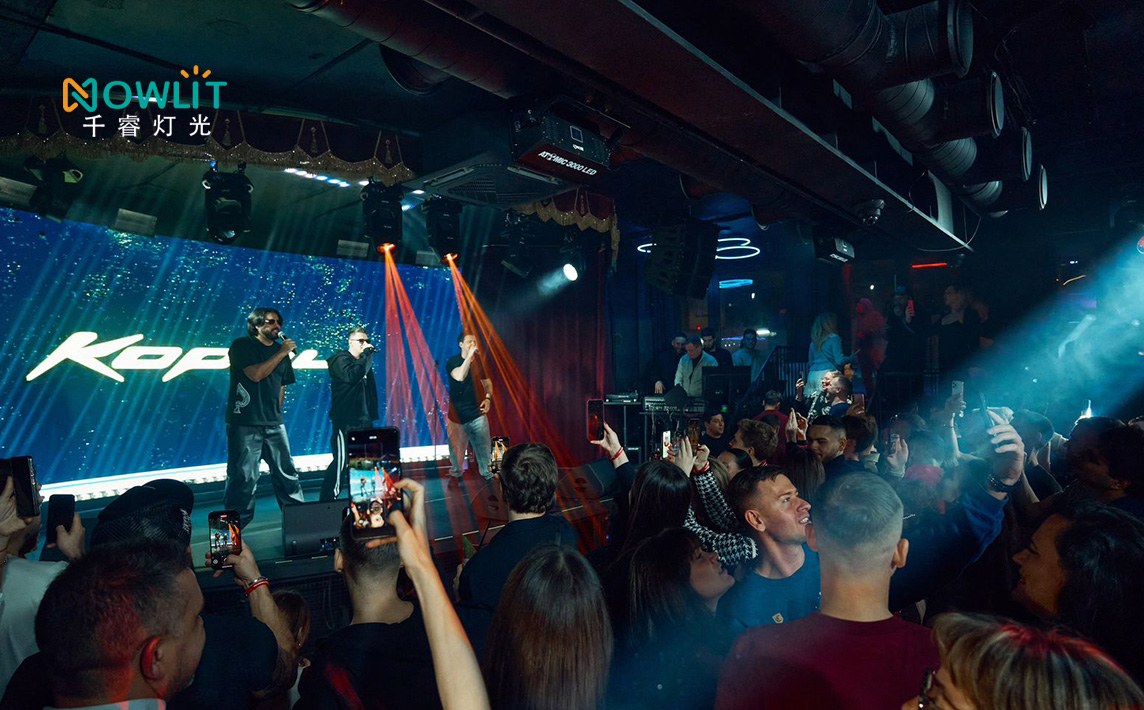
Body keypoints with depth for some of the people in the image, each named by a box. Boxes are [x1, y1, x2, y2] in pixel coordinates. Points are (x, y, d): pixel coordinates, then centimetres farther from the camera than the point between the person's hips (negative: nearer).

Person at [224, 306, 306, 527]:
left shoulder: (280, 350, 15)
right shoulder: (242, 346, -2)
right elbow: (255, 374, -17)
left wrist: (276, 412, 13)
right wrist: (282, 353, -13)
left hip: (274, 424, 6)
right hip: (245, 424, -5)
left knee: (287, 473, 8)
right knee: (244, 477, -5)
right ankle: (234, 525, 7)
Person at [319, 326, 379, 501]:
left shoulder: (363, 361, 17)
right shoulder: (341, 359, -7)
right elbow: (352, 376, -28)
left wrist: (372, 414, 13)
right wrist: (367, 355, -21)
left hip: (363, 420, 8)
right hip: (346, 421, -8)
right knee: (342, 461, -9)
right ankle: (328, 499, -3)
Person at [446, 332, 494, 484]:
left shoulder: (478, 362, 4)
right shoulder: (453, 361, -8)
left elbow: (487, 382, 16)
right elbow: (459, 376, -30)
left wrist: (488, 398, -3)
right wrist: (469, 355, -28)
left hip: (477, 413, 3)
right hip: (458, 414, -3)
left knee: (484, 446, 1)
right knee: (457, 449, 9)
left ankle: (488, 474, 14)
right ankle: (455, 475, 29)